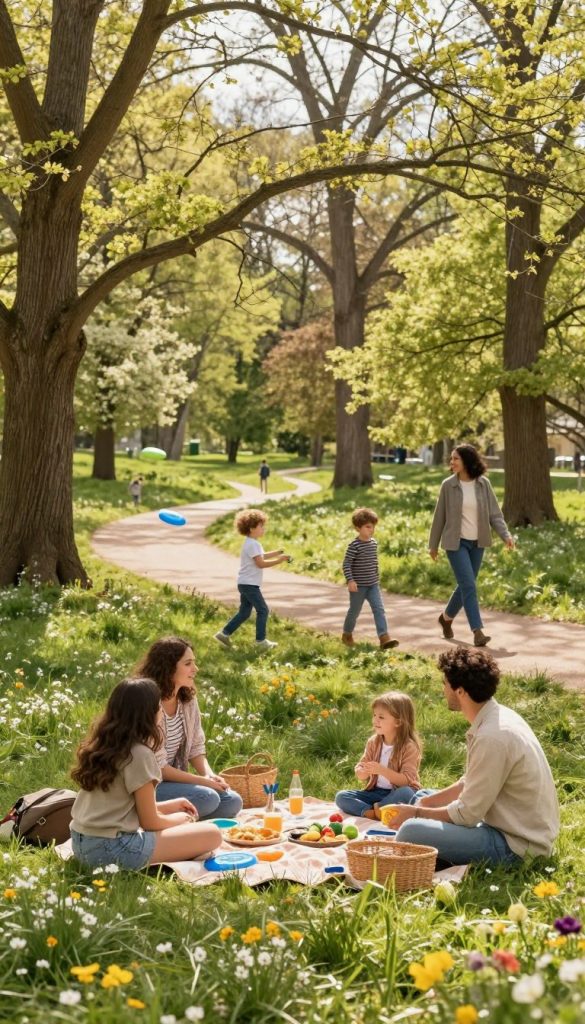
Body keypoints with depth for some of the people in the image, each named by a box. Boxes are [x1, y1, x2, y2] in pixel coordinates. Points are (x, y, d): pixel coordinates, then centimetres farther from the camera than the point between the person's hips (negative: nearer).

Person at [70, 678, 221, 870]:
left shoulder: (101, 745, 10)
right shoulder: (139, 753, -14)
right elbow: (150, 822, -7)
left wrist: (172, 805, 24)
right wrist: (183, 818, 12)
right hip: (111, 849, -9)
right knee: (212, 834, -5)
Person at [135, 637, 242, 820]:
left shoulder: (188, 700, 4)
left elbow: (196, 747, 9)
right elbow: (158, 767, -21)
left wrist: (209, 775, -10)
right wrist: (202, 781, -18)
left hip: (174, 779, 8)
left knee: (232, 801, -6)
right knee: (207, 798, -26)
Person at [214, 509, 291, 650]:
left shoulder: (252, 543, 14)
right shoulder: (252, 544, -18)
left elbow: (262, 556, 25)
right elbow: (261, 563, -22)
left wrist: (278, 553, 15)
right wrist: (279, 560, -20)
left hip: (246, 584, 10)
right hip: (249, 584, -10)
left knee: (244, 612, 14)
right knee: (262, 610, -5)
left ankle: (224, 634, 15)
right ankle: (261, 640, 0)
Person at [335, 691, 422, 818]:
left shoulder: (409, 747, -12)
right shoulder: (373, 742, 4)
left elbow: (406, 780, -19)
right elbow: (360, 772, 5)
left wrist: (382, 770, -30)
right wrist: (363, 772, -20)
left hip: (397, 793, -5)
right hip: (376, 792, 5)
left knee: (406, 793, -39)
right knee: (341, 796, -13)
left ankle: (377, 809, -22)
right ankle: (370, 813, -31)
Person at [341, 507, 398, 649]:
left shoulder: (374, 543, 5)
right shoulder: (354, 546, -15)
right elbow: (346, 564, -17)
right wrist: (350, 580, -25)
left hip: (373, 584, 5)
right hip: (358, 585, -5)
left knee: (379, 609, -8)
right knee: (354, 611, 9)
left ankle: (384, 637, -15)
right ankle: (347, 635, 31)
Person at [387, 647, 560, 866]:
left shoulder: (492, 737, -26)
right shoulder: (498, 717, 5)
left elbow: (467, 814, -20)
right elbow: (469, 783, 17)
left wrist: (417, 813, -6)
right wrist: (424, 803, 8)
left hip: (516, 846, -10)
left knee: (411, 831, -25)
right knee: (422, 796, 23)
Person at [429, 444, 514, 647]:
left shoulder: (483, 484, -2)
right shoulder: (448, 485, -6)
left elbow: (494, 513, -1)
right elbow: (440, 516, 1)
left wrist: (506, 534, -16)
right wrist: (433, 545, 6)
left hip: (477, 543, 3)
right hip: (456, 543, -3)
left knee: (465, 585, 12)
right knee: (469, 586, -12)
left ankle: (446, 617, 36)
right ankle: (478, 632, -12)